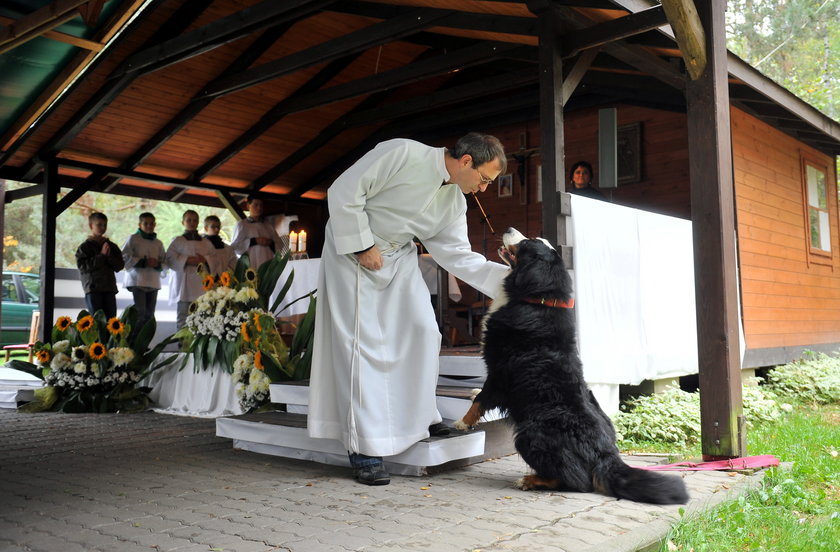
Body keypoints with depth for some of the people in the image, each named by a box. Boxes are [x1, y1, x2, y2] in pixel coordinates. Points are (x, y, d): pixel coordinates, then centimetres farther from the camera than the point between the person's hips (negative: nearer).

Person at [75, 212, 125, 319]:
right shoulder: (85, 247, 2)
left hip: (109, 287, 4)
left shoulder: (111, 246, 14)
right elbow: (83, 266, -10)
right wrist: (101, 255, -11)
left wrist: (109, 256, -8)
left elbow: (120, 265, 8)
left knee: (111, 318, 3)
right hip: (92, 287, -4)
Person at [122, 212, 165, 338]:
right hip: (137, 281, -5)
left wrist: (158, 264, -6)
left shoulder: (158, 243, 18)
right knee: (140, 313, -14)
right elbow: (125, 257, -6)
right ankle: (129, 340, -7)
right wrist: (144, 262, -13)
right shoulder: (133, 238, 3)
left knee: (149, 314, 3)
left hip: (153, 282, 5)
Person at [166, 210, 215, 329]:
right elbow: (170, 258, -2)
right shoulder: (177, 241, 10)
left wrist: (205, 260, -8)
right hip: (184, 283, -3)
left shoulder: (206, 243, 19)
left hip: (202, 284, 3)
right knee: (184, 315, -6)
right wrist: (187, 260, -13)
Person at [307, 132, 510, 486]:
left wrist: (507, 277, -9)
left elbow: (458, 256, 2)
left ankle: (420, 417, 16)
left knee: (422, 330, -3)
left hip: (397, 256, 7)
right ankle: (363, 449, -3)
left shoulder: (454, 203, -1)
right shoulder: (403, 154, -23)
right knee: (362, 343, -9)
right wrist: (362, 246, -20)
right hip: (352, 248, -7)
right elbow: (344, 192, -23)